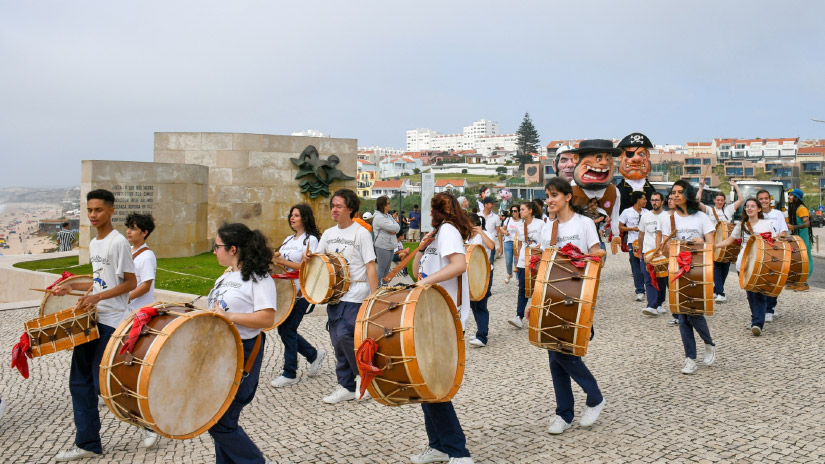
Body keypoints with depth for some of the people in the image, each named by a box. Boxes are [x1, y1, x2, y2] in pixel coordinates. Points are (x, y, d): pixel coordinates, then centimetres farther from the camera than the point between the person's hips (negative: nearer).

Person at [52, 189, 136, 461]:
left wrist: (98, 297, -22)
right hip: (91, 319, 9)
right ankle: (88, 444, 18)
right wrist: (72, 287, 13)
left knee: (103, 384, -5)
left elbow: (130, 283, -14)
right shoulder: (93, 243, 13)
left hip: (112, 322, -9)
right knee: (80, 382, 8)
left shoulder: (118, 242, -13)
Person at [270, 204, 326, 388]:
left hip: (301, 293, -8)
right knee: (283, 329, 9)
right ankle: (314, 354, 27)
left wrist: (283, 262, -20)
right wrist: (274, 260, -1)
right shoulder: (288, 239, 16)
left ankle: (289, 374, 10)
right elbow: (280, 259, 21)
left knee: (287, 330, -4)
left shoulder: (311, 239, -8)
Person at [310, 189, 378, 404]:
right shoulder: (328, 233, 11)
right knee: (338, 341, 8)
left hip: (355, 295, -6)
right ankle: (347, 387, 19)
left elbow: (370, 266, -10)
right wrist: (308, 257, -5)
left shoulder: (361, 233, -6)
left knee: (343, 335, -17)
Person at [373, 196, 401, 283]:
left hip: (390, 246, 9)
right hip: (382, 247, -9)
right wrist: (394, 229, 0)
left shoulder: (388, 216, 12)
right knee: (381, 269, -3)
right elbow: (392, 227, -21)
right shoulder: (378, 217, -16)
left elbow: (397, 227, 7)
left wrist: (394, 230, -14)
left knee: (387, 269, 15)